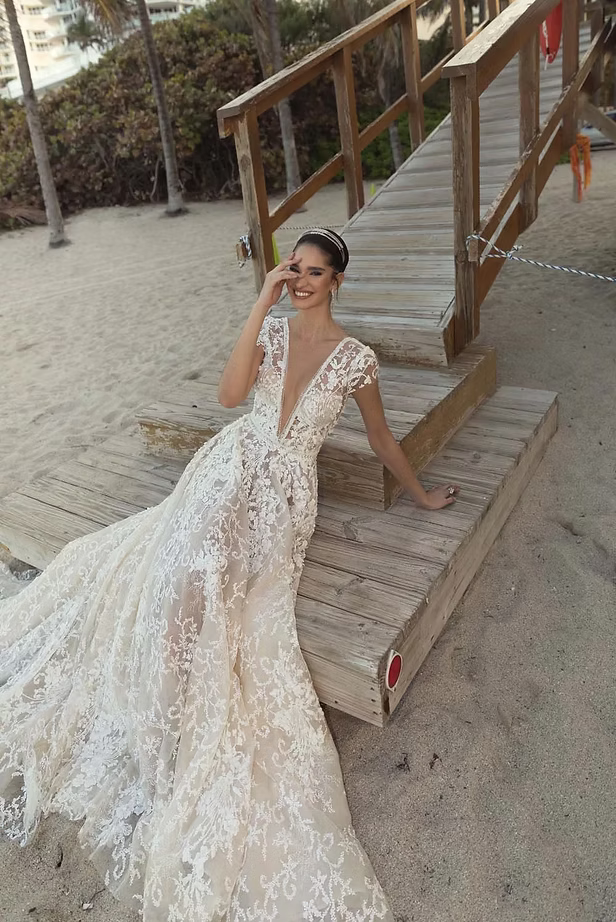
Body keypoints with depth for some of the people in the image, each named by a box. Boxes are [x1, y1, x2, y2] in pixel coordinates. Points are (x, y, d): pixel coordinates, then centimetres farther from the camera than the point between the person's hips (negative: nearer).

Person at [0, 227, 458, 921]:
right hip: (231, 466, 4)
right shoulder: (270, 329, 8)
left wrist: (422, 495, 21)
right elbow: (229, 394, -10)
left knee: (203, 577, -22)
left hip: (282, 490, -4)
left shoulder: (356, 357, 1)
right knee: (185, 567, -16)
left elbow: (381, 439, 13)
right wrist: (261, 303, -11)